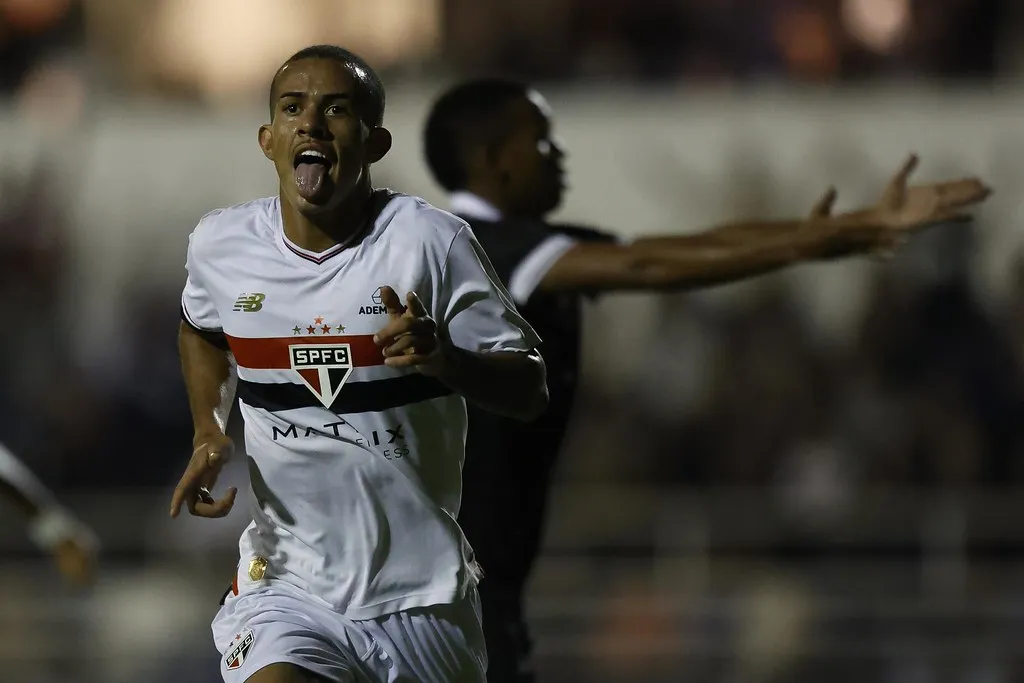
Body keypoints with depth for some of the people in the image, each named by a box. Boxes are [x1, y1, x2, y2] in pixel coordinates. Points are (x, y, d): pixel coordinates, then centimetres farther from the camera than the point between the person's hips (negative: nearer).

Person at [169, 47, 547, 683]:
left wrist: (444, 357, -28)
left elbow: (529, 392, -9)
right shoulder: (220, 244, -1)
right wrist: (209, 435, 6)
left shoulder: (431, 241, -12)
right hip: (286, 579, 1)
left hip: (419, 592, -1)